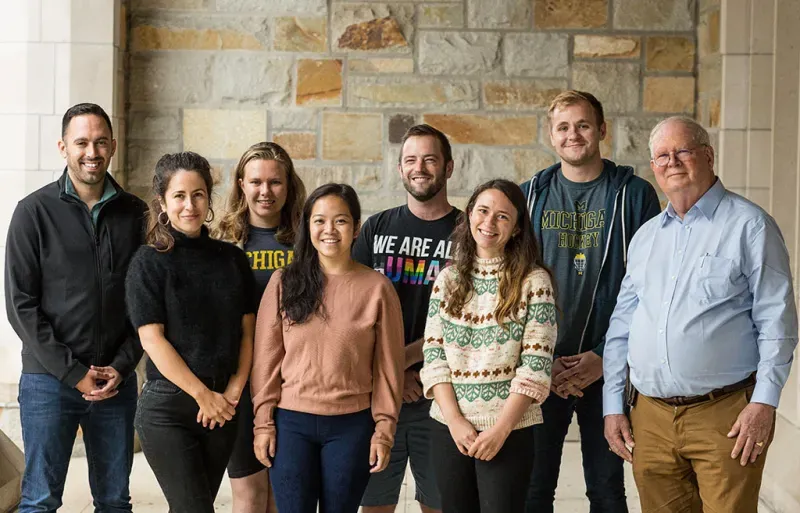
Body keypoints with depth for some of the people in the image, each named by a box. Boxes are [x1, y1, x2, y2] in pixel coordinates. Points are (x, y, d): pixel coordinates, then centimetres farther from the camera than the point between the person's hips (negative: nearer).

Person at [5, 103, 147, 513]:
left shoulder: (134, 213, 6)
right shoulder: (35, 211, -2)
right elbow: (21, 305, -5)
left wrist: (122, 366, -5)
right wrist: (74, 373, -10)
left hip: (117, 382, 3)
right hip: (49, 381, -3)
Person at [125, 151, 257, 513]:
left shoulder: (232, 258, 7)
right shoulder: (149, 262, -4)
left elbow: (247, 331, 6)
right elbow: (152, 339, -10)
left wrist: (233, 392, -5)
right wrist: (203, 395, -12)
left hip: (222, 409, 4)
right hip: (167, 408, -4)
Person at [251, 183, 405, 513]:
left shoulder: (377, 288, -2)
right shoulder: (284, 282, 0)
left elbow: (387, 366, 0)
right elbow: (266, 358, 1)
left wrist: (384, 430, -1)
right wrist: (263, 422, -2)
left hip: (352, 425, 0)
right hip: (291, 423, 0)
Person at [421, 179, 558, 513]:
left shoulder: (533, 281, -3)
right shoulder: (448, 279, 7)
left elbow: (535, 364, -8)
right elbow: (433, 356, 2)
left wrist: (501, 428, -14)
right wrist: (455, 421, -9)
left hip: (510, 430, -3)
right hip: (450, 428, 3)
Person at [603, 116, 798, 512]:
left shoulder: (749, 225, -1)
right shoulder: (645, 236, 15)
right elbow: (621, 326, 16)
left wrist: (765, 401, -13)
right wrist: (612, 406, 10)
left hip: (724, 416, -5)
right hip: (650, 417, 5)